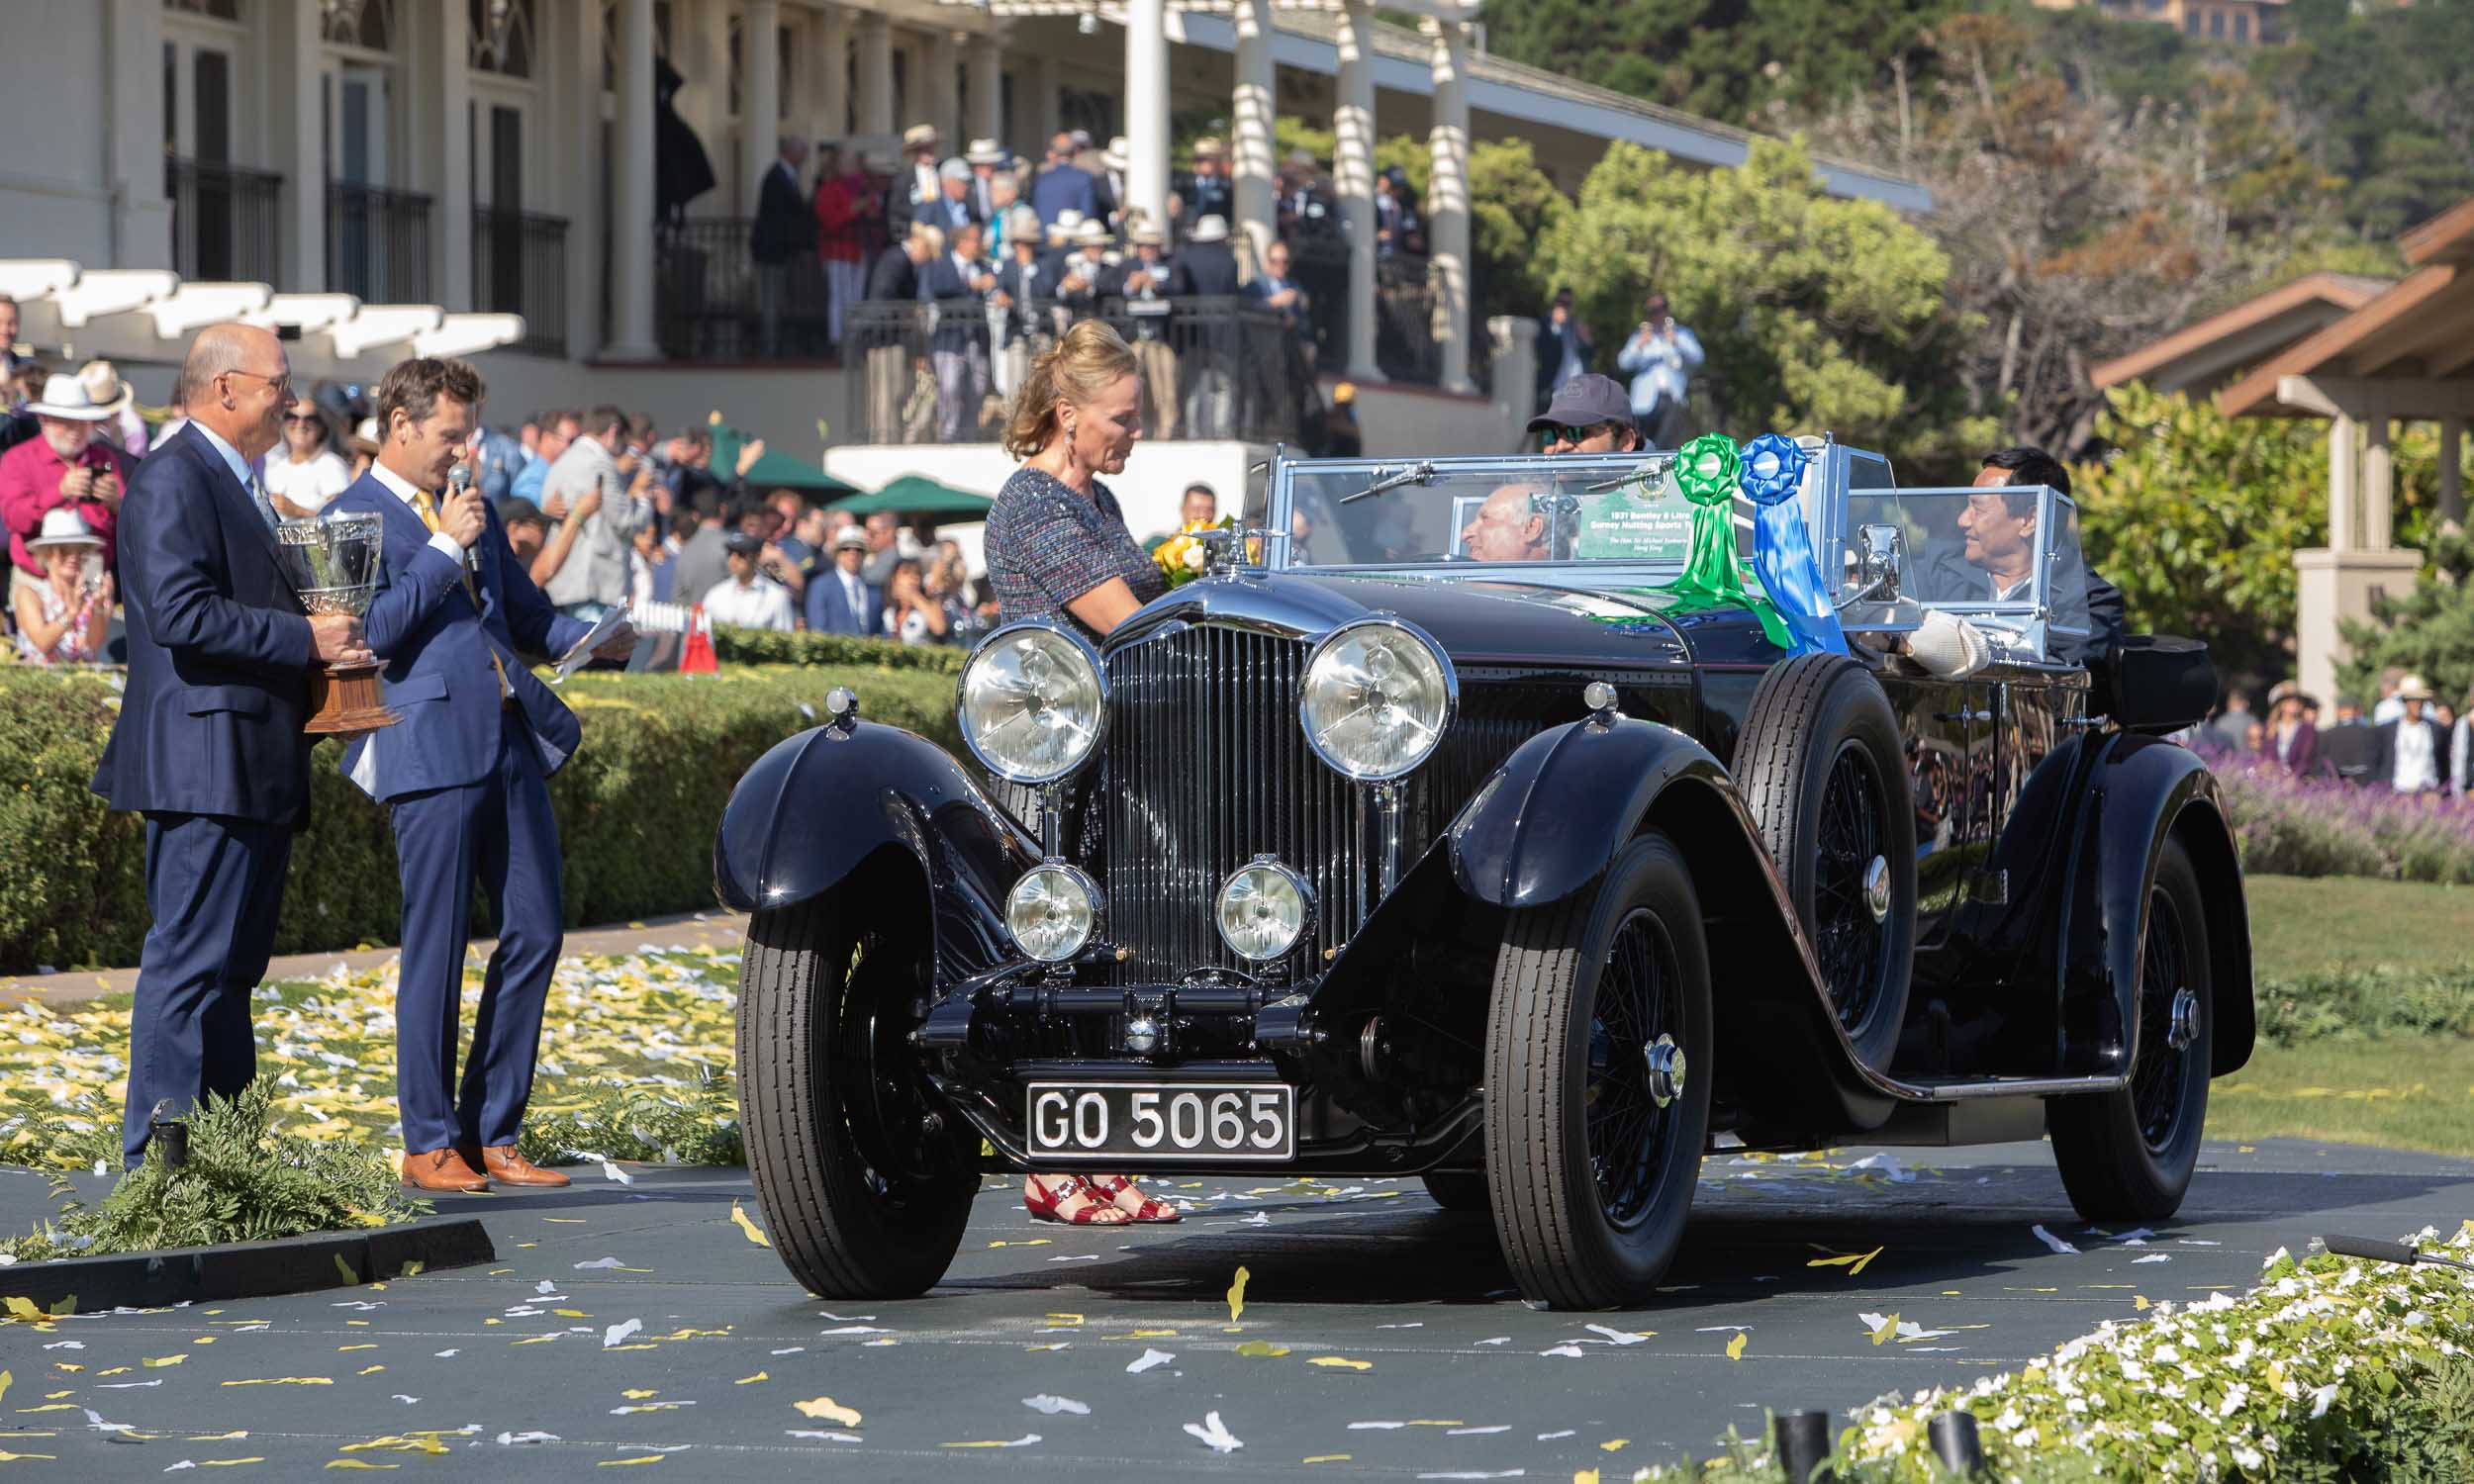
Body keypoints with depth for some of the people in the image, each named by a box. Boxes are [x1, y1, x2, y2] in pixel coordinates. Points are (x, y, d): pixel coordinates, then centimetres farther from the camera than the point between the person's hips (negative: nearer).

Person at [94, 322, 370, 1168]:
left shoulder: (229, 482, 22)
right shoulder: (172, 480, -11)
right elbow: (181, 613, -22)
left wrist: (321, 637, 13)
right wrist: (303, 638, -17)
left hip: (253, 775, 11)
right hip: (204, 768, -11)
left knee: (231, 965, 12)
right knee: (191, 962, -10)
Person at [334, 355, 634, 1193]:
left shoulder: (470, 510, 20)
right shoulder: (354, 518, -4)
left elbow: (525, 613, 26)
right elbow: (373, 631, -16)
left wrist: (589, 640, 7)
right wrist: (445, 547, -14)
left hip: (510, 743, 8)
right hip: (431, 752, -8)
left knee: (535, 932, 6)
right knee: (436, 948, -3)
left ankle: (491, 1133, 14)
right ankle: (429, 1145, 6)